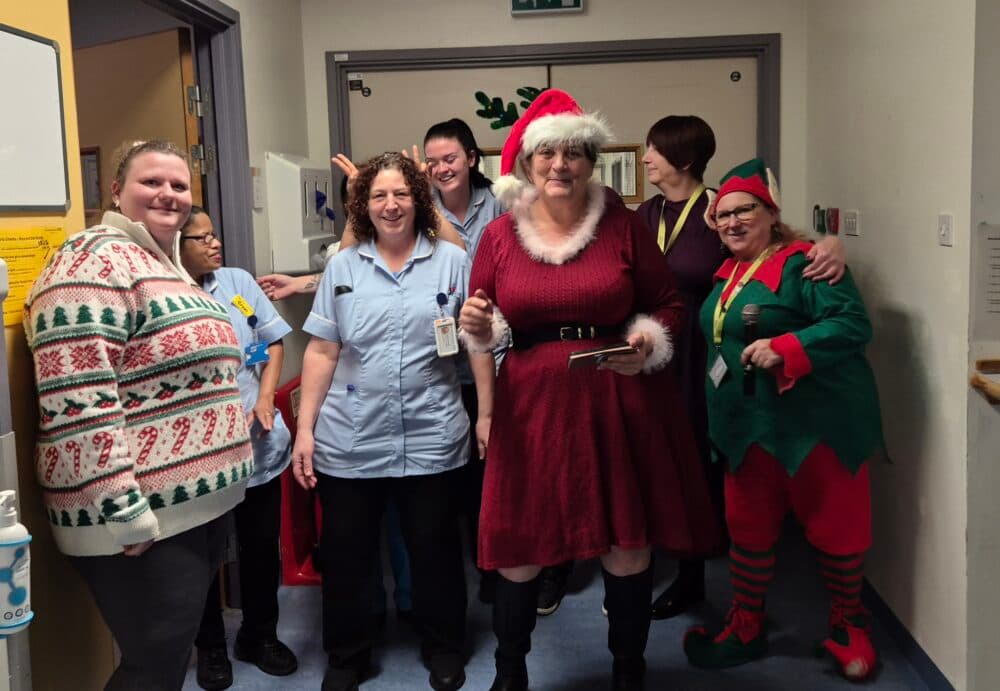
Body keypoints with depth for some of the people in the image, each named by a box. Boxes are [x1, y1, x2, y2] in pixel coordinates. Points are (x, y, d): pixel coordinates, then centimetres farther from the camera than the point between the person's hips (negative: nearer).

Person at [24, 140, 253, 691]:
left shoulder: (168, 265, 17)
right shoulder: (95, 261, -14)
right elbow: (76, 403, -24)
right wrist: (122, 515, -25)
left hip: (200, 506, 10)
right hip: (145, 521, -9)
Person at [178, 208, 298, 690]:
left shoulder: (238, 282, 4)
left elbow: (274, 343, 11)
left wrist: (265, 398, -2)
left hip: (259, 443, 4)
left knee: (262, 544, 16)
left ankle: (260, 635, 37)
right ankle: (210, 646, 34)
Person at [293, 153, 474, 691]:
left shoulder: (452, 262, 2)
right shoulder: (342, 267, 6)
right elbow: (322, 352, 4)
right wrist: (304, 428, 0)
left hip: (430, 439, -1)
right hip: (349, 442, 1)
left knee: (434, 550, 12)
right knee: (344, 555, 10)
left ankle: (443, 648, 33)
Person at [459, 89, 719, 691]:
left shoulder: (623, 226, 1)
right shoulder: (499, 235, 4)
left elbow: (669, 306, 6)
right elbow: (484, 331, 12)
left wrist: (647, 341, -13)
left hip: (620, 404, 0)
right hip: (532, 407, 1)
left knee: (627, 540, 8)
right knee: (519, 543, 7)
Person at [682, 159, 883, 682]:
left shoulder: (802, 263, -14)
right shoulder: (728, 271, 11)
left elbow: (853, 323, -23)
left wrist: (785, 348, -30)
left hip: (817, 423, -7)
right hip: (749, 426, 8)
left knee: (833, 528, 7)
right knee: (747, 527, 13)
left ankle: (848, 627, 28)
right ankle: (745, 629, 28)